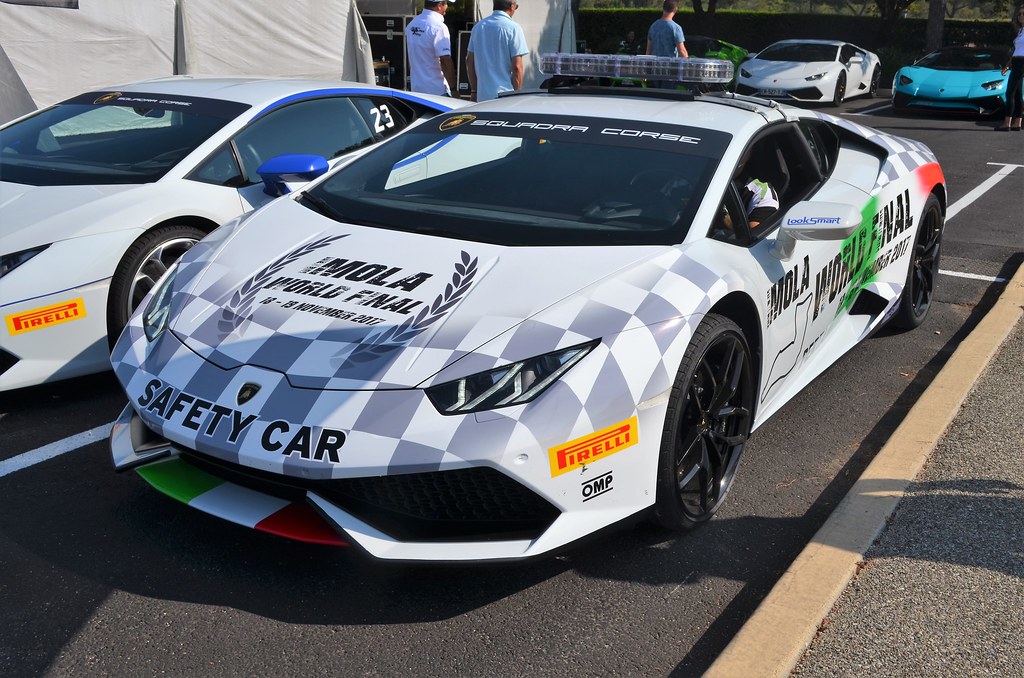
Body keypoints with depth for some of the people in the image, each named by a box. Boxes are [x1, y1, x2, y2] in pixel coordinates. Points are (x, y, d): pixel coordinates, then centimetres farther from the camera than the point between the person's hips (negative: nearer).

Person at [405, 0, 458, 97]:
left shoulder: (411, 24, 8)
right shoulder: (439, 27, -16)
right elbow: (445, 61, -19)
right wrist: (454, 89, -14)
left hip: (416, 88, 8)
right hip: (437, 89, -8)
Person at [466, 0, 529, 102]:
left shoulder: (478, 27, 10)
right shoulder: (513, 28, -8)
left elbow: (469, 61, 13)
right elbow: (517, 67, -12)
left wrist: (474, 91, 19)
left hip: (482, 95, 6)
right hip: (505, 94, -6)